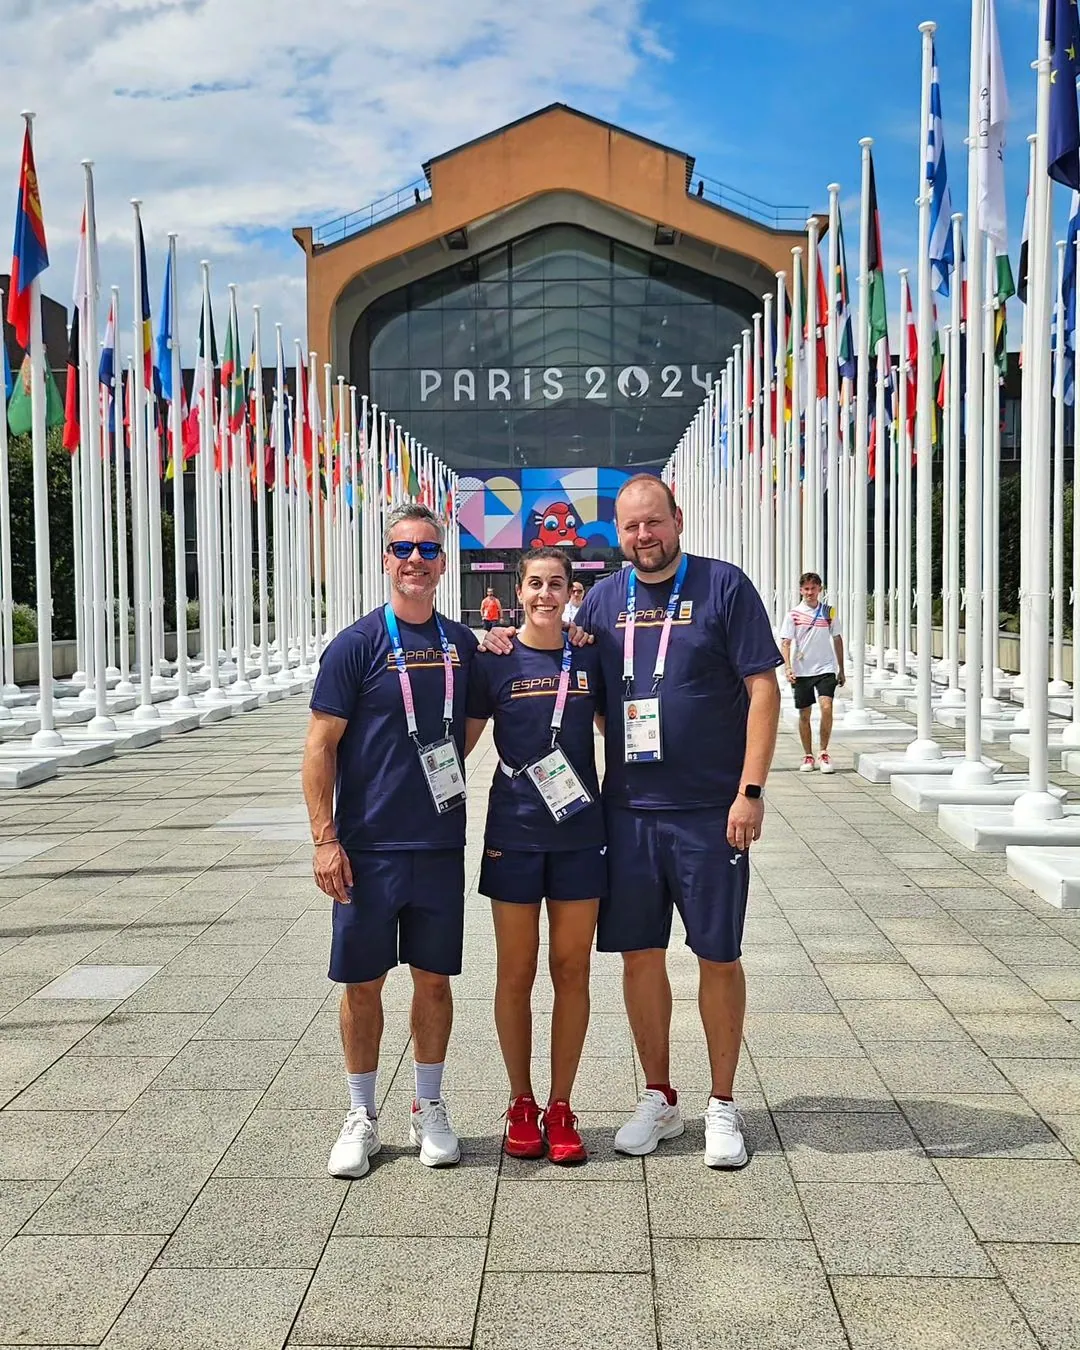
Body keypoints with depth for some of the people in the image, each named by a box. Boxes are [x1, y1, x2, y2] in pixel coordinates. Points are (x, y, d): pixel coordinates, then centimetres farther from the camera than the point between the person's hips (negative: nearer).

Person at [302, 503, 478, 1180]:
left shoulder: (462, 643, 6)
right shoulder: (357, 644, -6)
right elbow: (321, 746, -7)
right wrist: (325, 839, -12)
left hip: (441, 845, 3)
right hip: (367, 847, -3)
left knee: (434, 977, 11)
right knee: (363, 981, 6)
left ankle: (430, 1108, 26)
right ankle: (362, 1116, 22)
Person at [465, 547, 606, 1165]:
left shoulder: (590, 657, 3)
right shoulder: (496, 661, -1)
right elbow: (462, 742, 4)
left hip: (580, 832, 1)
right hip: (514, 833, -1)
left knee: (572, 971, 6)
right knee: (516, 974, 6)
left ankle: (561, 1108, 18)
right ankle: (522, 1105, 21)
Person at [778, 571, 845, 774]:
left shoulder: (829, 612, 6)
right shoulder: (794, 614, 0)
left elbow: (837, 640, 14)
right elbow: (786, 643, -3)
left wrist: (841, 669, 15)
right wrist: (788, 667, -17)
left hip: (826, 668, 0)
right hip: (801, 671, 0)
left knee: (826, 707, -16)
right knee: (804, 715, 6)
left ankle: (823, 753, -4)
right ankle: (808, 756, 19)